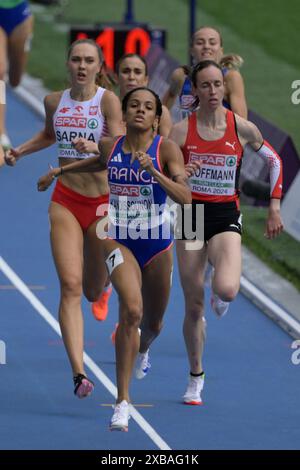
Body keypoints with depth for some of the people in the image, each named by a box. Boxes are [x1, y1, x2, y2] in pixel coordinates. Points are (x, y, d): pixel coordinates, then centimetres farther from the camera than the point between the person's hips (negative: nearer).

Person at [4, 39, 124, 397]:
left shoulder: (108, 101, -9)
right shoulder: (54, 101, 4)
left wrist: (94, 148, -36)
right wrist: (20, 151, 14)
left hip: (104, 202, -2)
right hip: (65, 201, 2)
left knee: (93, 291, 12)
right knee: (70, 286, -14)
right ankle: (79, 373, -20)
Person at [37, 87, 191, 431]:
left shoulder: (167, 149, -11)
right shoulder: (110, 147, -1)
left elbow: (185, 197, -21)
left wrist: (153, 171, -32)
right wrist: (59, 171, 27)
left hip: (157, 244, 0)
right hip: (118, 240, 0)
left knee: (152, 325, 18)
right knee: (131, 309, -26)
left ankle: (140, 351, 60)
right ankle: (122, 402, -24)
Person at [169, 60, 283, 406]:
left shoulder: (243, 129, -4)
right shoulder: (182, 131, -5)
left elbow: (274, 160, 11)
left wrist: (274, 207, 8)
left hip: (226, 217, -1)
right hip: (191, 216, 1)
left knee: (226, 289, -27)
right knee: (193, 306, 5)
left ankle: (222, 296, 14)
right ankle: (196, 377, 24)